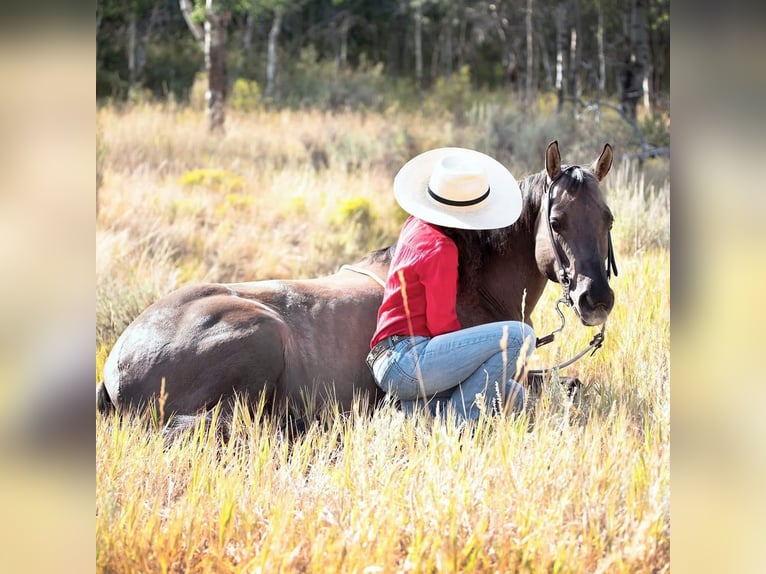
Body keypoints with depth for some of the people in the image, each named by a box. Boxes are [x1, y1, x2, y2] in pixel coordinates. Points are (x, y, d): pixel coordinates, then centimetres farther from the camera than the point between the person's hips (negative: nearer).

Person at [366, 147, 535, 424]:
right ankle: (457, 423, -15)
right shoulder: (441, 248, -13)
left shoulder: (416, 225, 13)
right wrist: (472, 353, 3)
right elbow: (441, 323, -13)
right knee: (519, 335, -20)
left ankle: (418, 409, 3)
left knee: (510, 396, 11)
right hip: (406, 360, -10)